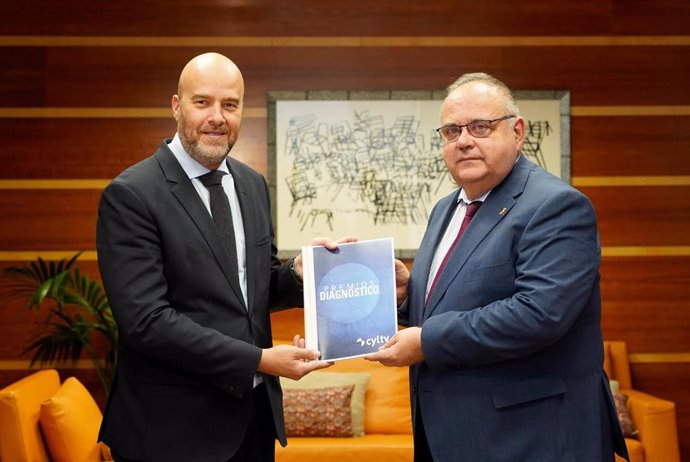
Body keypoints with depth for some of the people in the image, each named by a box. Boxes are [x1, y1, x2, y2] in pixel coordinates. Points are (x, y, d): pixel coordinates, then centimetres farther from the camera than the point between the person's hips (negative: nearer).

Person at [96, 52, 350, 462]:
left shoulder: (254, 185, 8)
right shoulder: (130, 195, -14)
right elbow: (147, 320, -20)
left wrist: (299, 272, -7)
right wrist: (259, 359, -20)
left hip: (255, 412, 6)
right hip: (175, 428, -6)